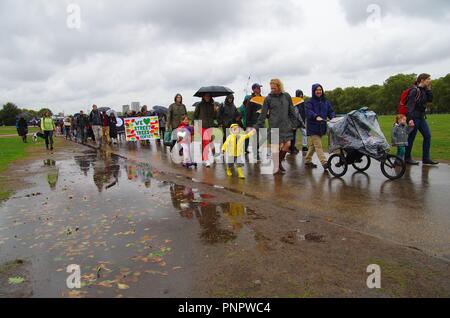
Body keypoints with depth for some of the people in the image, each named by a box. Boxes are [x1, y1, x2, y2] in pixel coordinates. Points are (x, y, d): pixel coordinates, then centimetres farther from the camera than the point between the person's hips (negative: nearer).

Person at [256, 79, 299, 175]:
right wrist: (259, 127, -5)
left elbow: (292, 111, 12)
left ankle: (279, 162, 25)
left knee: (287, 144, 4)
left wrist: (294, 123, 9)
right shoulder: (268, 98, -3)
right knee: (276, 146, -3)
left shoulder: (287, 96, 5)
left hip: (286, 125, 4)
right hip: (274, 126, -3)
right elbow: (263, 114, -2)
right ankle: (276, 168, 10)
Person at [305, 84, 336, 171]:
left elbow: (330, 111, 9)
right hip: (313, 127, -6)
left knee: (313, 146, 15)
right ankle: (324, 163, -14)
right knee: (318, 146, -11)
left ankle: (307, 161, 26)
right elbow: (309, 111, -22)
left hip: (321, 127, 6)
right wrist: (316, 117, -39)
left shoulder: (326, 102, 12)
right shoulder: (310, 102, -5)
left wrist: (333, 118, -12)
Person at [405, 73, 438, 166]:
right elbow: (410, 105, -17)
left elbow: (430, 99, 10)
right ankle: (407, 158, 11)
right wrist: (410, 119, -24)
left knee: (427, 136, 6)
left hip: (421, 117, 9)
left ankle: (426, 158, 11)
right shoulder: (414, 90, -12)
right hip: (414, 117, -9)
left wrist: (429, 88, 5)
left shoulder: (424, 90, 13)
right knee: (411, 137, -1)